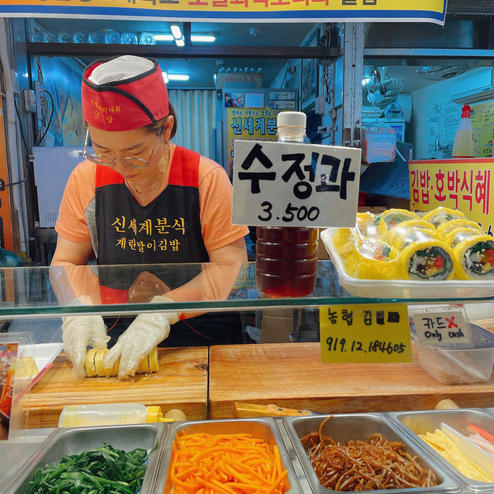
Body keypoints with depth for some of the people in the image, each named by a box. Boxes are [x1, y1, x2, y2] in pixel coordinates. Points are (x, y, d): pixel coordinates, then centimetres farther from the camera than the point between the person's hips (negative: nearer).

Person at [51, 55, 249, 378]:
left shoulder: (207, 178, -11)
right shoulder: (87, 179, -2)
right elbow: (65, 262, 5)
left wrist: (163, 310, -24)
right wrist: (78, 306, -16)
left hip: (200, 337, -3)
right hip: (113, 340, 4)